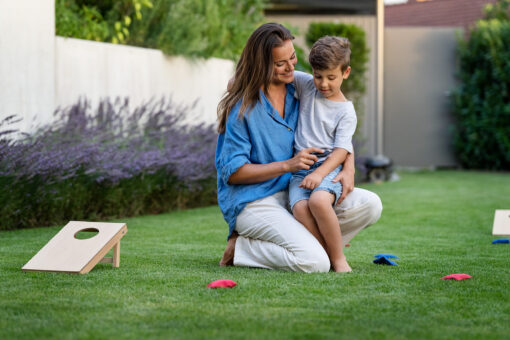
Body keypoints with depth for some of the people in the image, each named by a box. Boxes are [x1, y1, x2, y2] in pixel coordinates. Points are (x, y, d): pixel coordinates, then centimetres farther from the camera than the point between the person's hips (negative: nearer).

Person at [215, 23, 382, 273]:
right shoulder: (242, 108, -13)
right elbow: (232, 173, -13)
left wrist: (348, 169, -9)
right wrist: (288, 165, -21)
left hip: (294, 194, 7)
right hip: (253, 202, -7)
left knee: (370, 205, -10)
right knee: (315, 263, -26)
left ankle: (304, 241, -6)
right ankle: (241, 248, -5)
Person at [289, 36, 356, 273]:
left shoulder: (346, 112, 2)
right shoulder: (306, 85, 13)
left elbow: (341, 150, -6)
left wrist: (320, 173, -21)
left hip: (329, 167, -3)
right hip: (300, 168, 3)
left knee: (318, 200, -36)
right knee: (299, 208, -30)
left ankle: (339, 258, -21)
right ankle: (327, 255, -18)